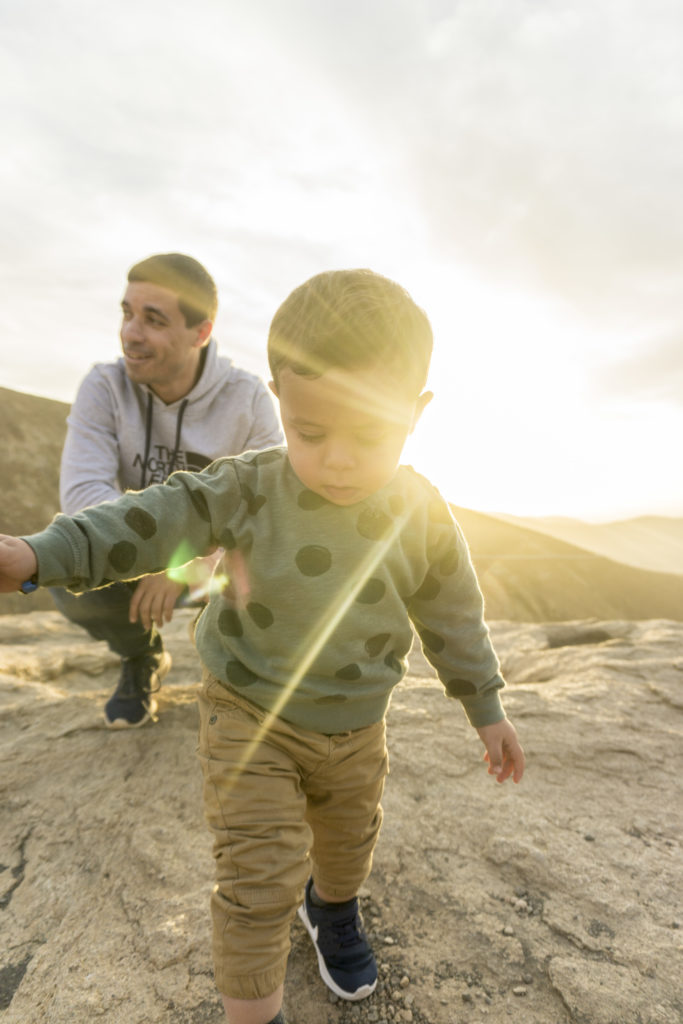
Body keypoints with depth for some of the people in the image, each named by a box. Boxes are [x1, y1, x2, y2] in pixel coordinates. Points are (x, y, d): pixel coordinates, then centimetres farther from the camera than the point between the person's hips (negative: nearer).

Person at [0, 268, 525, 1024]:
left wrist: (486, 708, 5)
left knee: (349, 841, 27)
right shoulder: (251, 488, -20)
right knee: (260, 874, 0)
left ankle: (332, 907, 62)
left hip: (355, 729, 3)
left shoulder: (422, 518, -15)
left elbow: (452, 618, -3)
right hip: (250, 719, -3)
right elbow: (159, 519, -20)